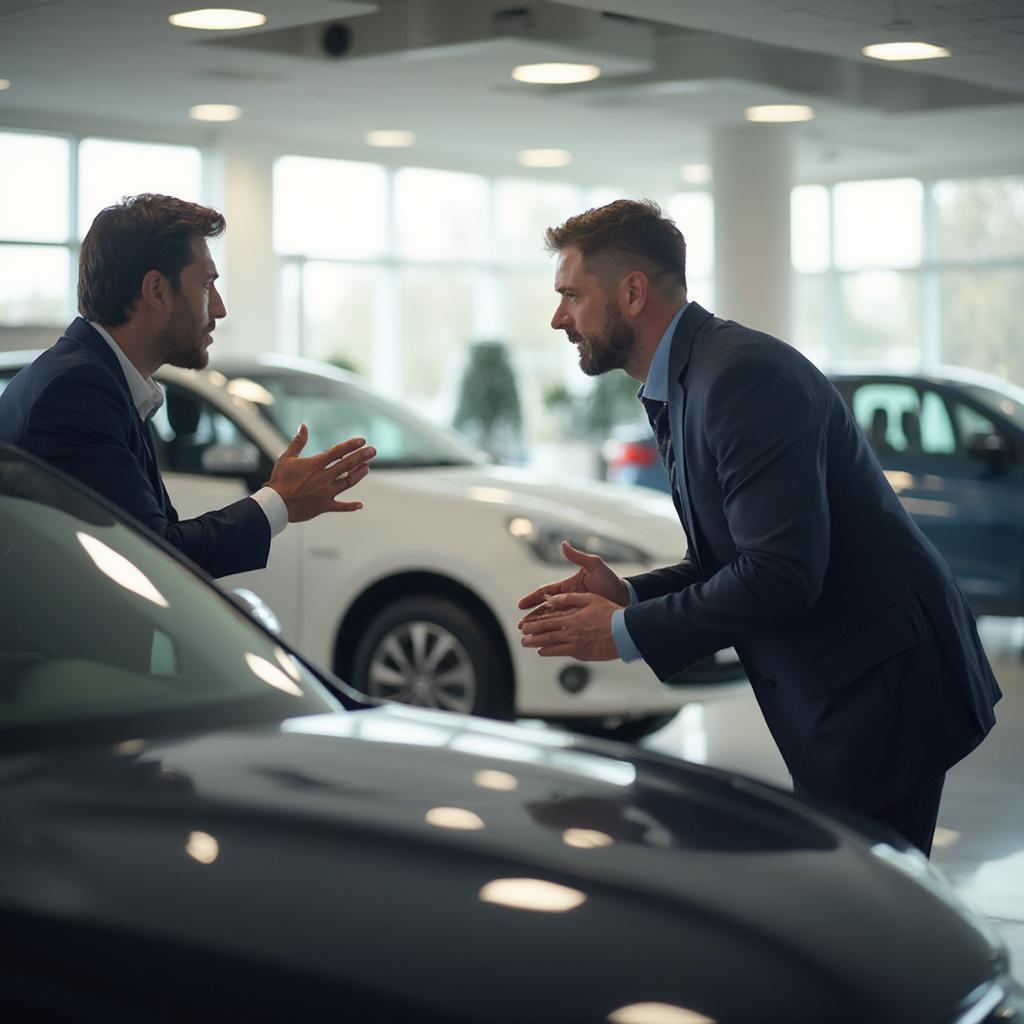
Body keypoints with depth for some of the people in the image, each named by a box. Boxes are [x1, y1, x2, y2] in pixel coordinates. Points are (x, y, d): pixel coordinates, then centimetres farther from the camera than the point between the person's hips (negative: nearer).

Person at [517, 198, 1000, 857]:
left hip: (880, 687, -10)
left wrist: (627, 634, -17)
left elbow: (782, 571, -26)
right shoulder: (683, 385, 14)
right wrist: (627, 594, 1)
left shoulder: (744, 374, -20)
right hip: (841, 686, 10)